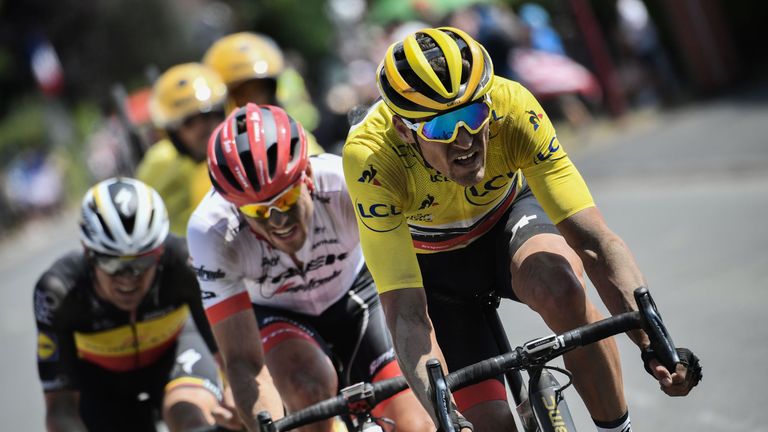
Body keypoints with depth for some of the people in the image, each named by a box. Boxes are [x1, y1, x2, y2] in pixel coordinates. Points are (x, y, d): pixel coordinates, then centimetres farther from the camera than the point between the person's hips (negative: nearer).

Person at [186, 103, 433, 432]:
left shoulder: (346, 184, -35)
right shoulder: (211, 231, -34)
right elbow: (244, 362, -35)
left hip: (354, 297, 1)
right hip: (275, 316, -1)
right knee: (311, 385, -34)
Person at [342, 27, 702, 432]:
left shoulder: (513, 109, -34)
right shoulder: (370, 158, -36)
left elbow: (595, 242, -35)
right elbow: (406, 314, -39)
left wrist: (653, 343, -49)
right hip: (434, 266, 0)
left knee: (558, 286, -34)